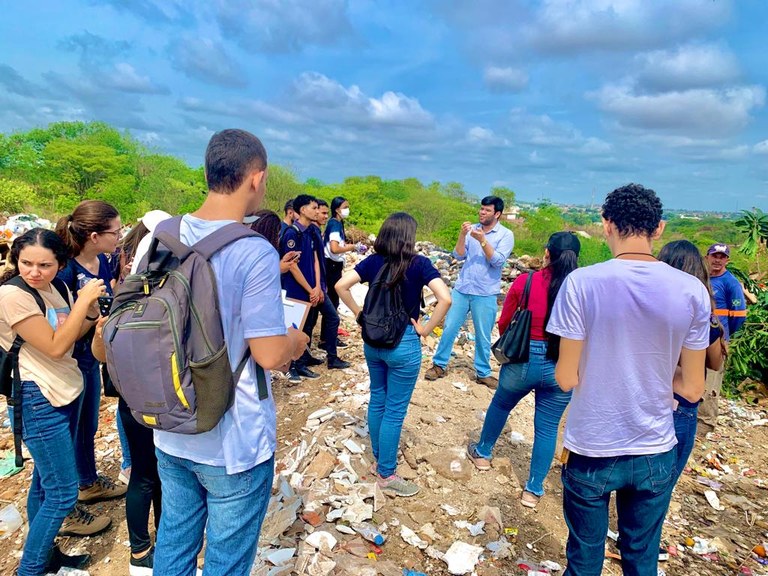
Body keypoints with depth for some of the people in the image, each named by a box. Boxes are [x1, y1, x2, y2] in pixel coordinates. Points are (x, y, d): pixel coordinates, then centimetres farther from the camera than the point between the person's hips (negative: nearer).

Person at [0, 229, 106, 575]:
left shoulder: (55, 288, 4)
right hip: (39, 400, -8)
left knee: (44, 482, 20)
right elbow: (55, 347, -23)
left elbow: (74, 335, 10)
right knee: (62, 494, -3)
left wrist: (92, 308, -7)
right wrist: (83, 300, -21)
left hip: (65, 392, 8)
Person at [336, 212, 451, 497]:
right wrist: (425, 329, -12)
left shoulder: (373, 261, -1)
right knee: (395, 410, 6)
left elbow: (341, 285, -6)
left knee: (377, 401, 20)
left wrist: (360, 314, 2)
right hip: (403, 342, -5)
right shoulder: (419, 263, -12)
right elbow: (445, 298, -23)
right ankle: (386, 475, 19)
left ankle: (379, 460, 36)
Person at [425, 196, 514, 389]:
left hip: (485, 294, -3)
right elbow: (459, 255, -2)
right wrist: (462, 235, -16)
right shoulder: (472, 229, 5)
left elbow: (498, 261, -15)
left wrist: (482, 240, -22)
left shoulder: (506, 234, -4)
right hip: (461, 289, 3)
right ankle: (439, 365, 20)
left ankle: (483, 373, 22)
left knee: (483, 336, 7)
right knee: (449, 328, 7)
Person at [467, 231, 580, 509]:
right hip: (563, 368, 1)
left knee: (500, 405, 27)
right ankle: (533, 489, 28)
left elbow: (503, 325, 0)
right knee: (547, 428, 16)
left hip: (523, 361, -1)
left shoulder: (525, 282, -12)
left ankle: (482, 453, 47)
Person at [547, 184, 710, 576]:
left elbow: (566, 378, -12)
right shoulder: (692, 291, -7)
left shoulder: (582, 282, -16)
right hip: (655, 454, 3)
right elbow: (692, 389, -1)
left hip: (591, 450, -2)